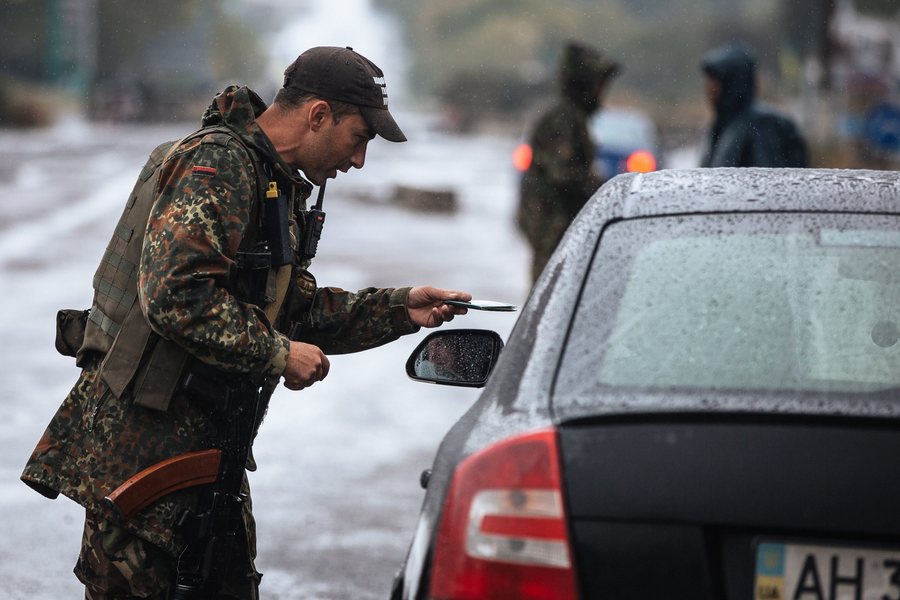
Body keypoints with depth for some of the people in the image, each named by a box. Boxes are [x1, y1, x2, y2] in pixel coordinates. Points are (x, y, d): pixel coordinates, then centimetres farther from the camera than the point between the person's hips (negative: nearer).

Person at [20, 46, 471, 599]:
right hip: (140, 435, -10)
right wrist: (277, 354, -20)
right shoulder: (217, 164, -17)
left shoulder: (281, 184, 17)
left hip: (208, 433, 10)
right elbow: (175, 293, -27)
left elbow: (296, 308, 19)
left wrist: (400, 310, 10)